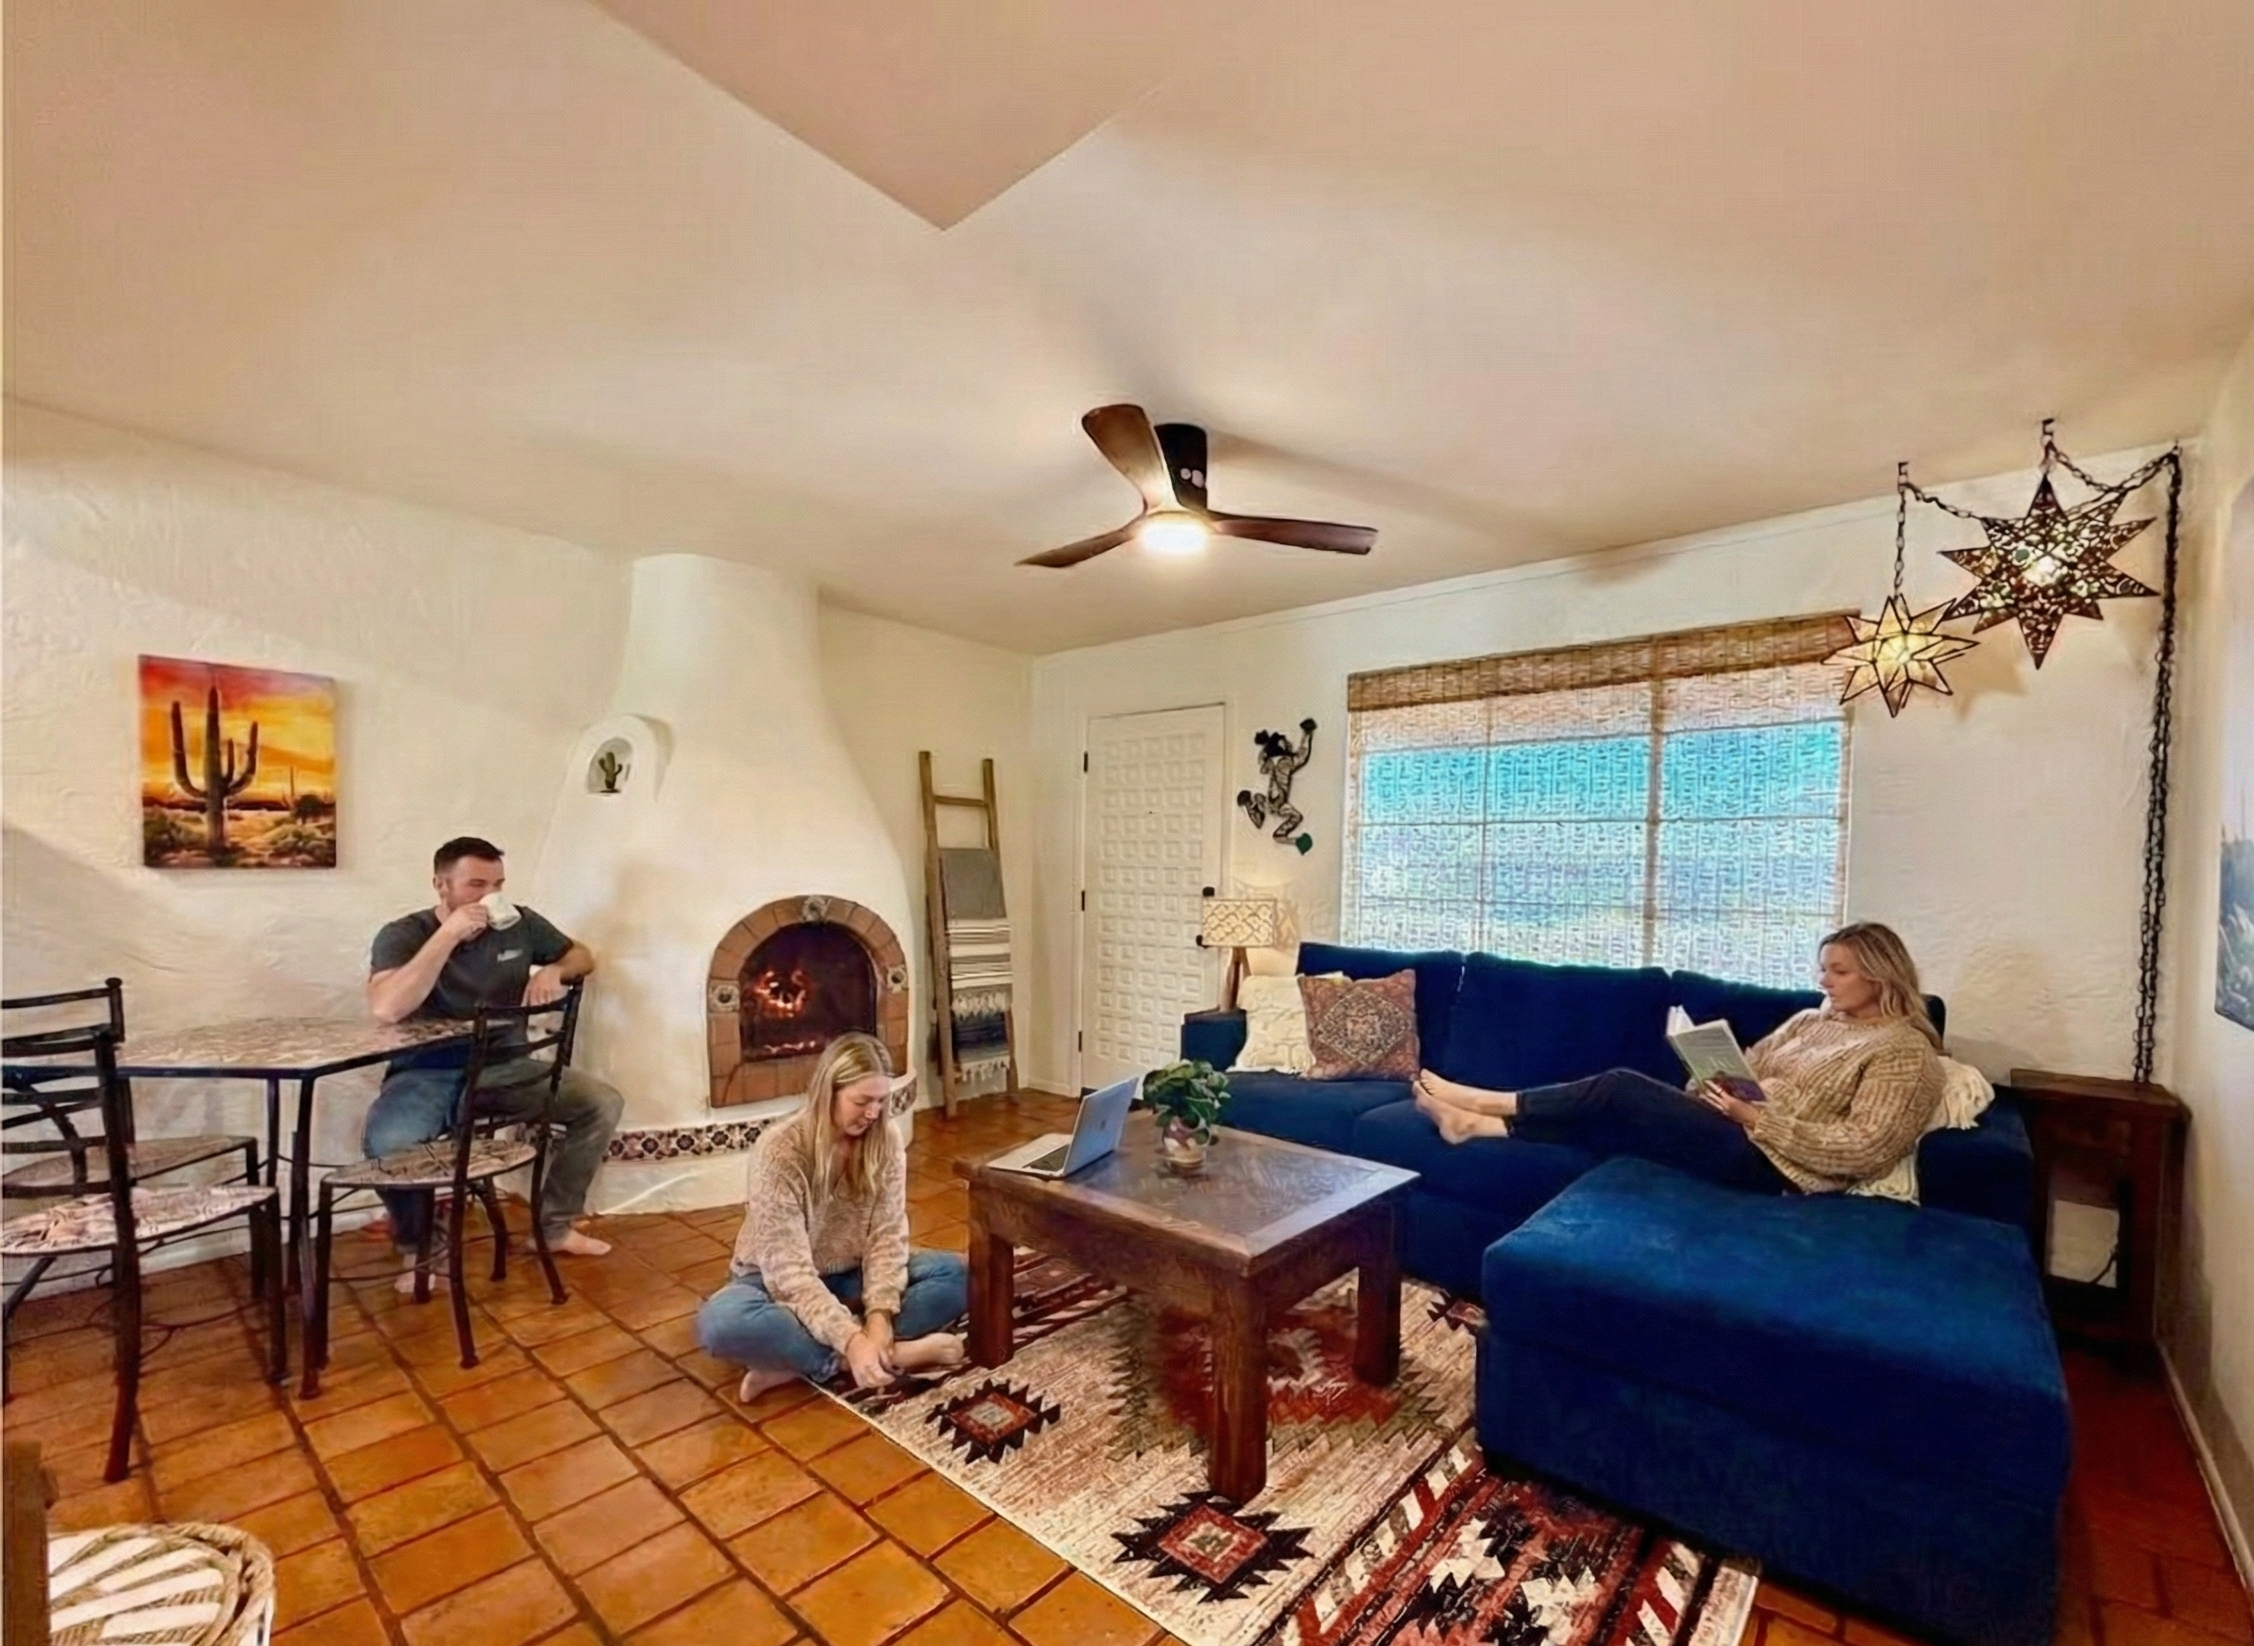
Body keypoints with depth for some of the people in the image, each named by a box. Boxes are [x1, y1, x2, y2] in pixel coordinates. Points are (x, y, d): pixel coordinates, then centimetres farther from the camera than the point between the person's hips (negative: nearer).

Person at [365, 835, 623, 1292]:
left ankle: (553, 1225, 7)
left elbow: (582, 955, 14)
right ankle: (418, 1245, -4)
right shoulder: (402, 936, -11)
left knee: (603, 1103, -12)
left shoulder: (520, 924, -1)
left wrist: (553, 971, -10)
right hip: (427, 1075, -4)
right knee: (384, 1140, -35)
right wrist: (448, 934, -31)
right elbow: (386, 1009, -29)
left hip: (505, 1069, 4)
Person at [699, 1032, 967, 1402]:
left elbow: (888, 1236, -13)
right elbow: (789, 1268, -29)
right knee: (722, 1321, -37)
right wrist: (851, 1339, -38)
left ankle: (792, 1359, -25)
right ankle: (896, 1353, -31)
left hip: (851, 1279, 4)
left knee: (955, 1274, -19)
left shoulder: (886, 1142, -12)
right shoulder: (779, 1151, -25)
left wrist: (879, 1314, -30)